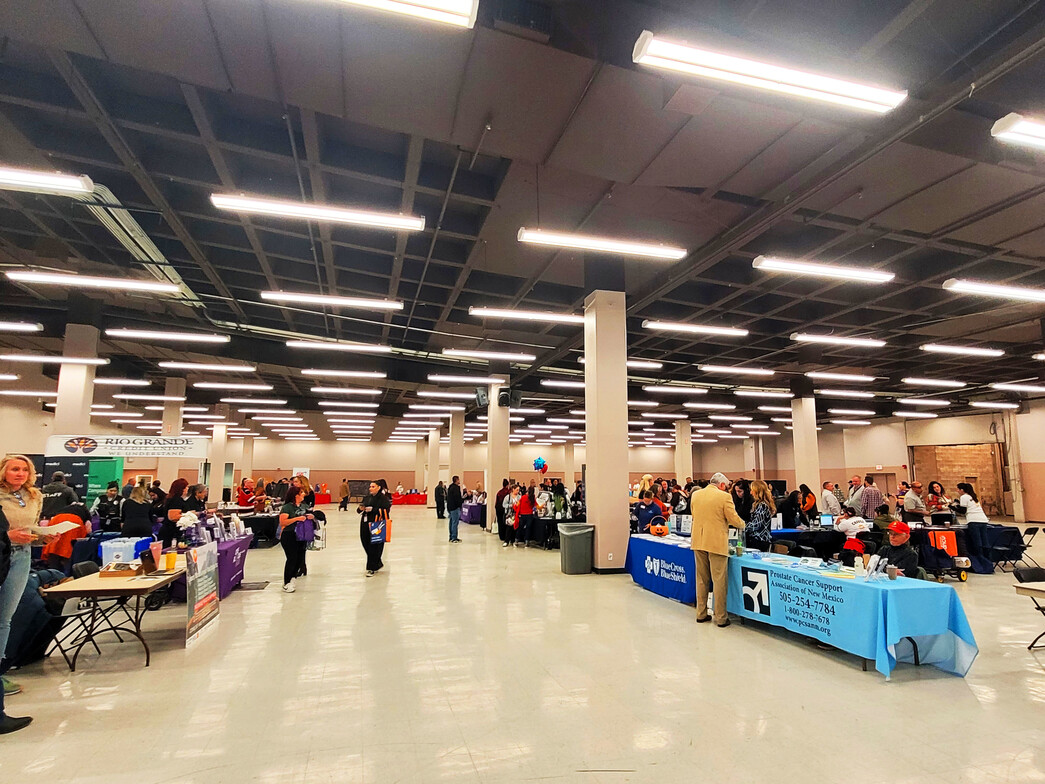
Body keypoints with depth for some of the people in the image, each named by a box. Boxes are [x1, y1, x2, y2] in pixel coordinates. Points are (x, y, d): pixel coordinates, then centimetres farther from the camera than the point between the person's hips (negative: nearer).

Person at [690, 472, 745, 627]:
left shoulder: (695, 495, 5)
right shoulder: (724, 497, -11)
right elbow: (734, 519, -8)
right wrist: (742, 525, 13)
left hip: (698, 542, 5)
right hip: (717, 543, -5)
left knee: (701, 579, 14)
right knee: (719, 581, 4)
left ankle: (701, 614, 22)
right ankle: (721, 618, 11)